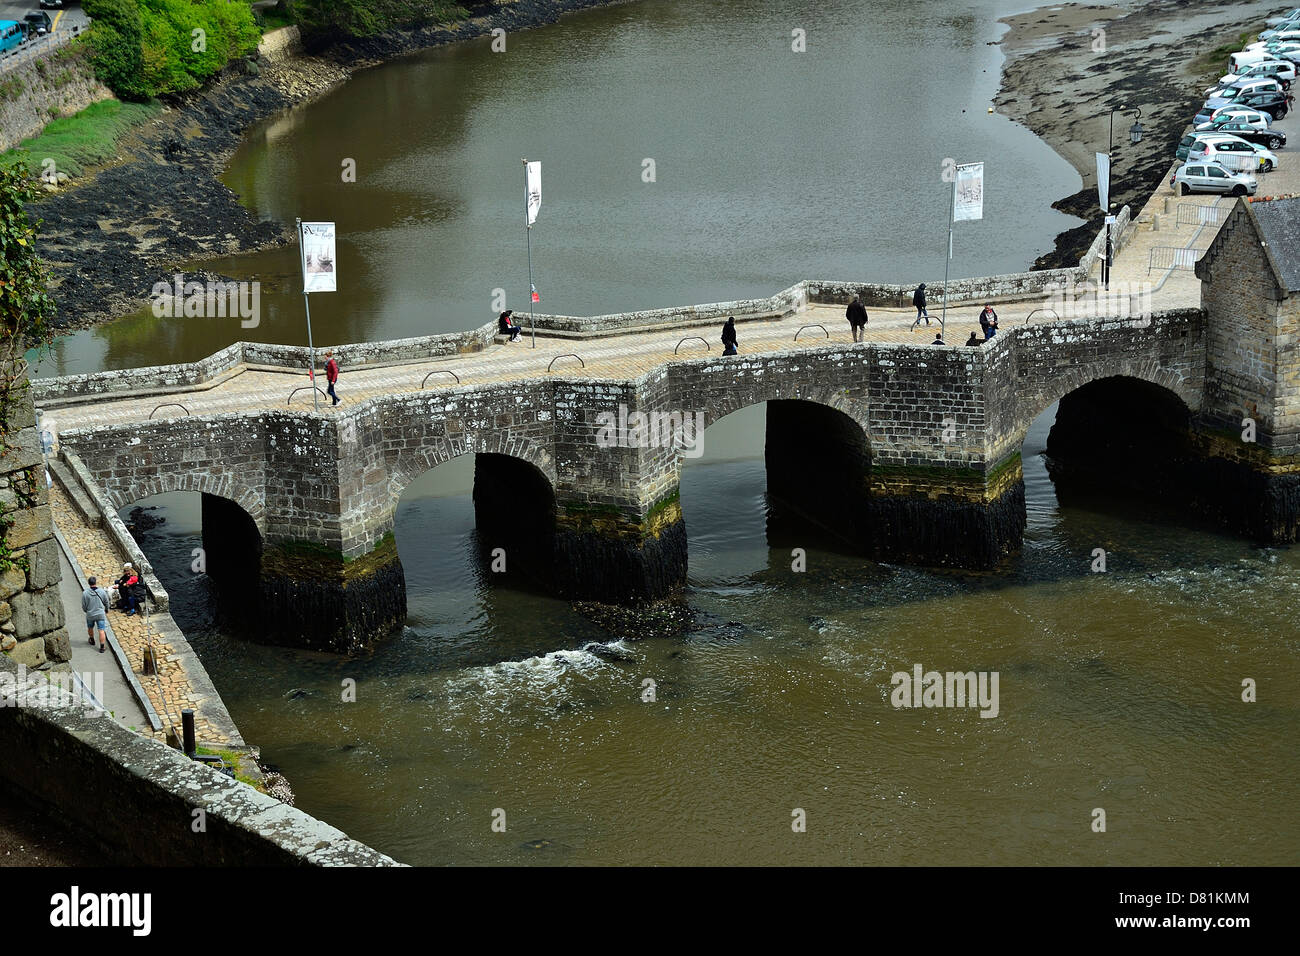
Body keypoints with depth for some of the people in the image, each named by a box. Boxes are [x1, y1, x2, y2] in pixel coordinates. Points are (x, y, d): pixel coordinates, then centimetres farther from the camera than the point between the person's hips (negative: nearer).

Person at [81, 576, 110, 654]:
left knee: (90, 628, 26)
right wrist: (106, 610, 22)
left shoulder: (85, 593, -15)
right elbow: (106, 602, 3)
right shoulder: (102, 591, -11)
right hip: (101, 614, 0)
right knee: (101, 630, 2)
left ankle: (92, 640, 47)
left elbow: (83, 606, -5)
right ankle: (102, 647, -1)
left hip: (90, 614, 1)